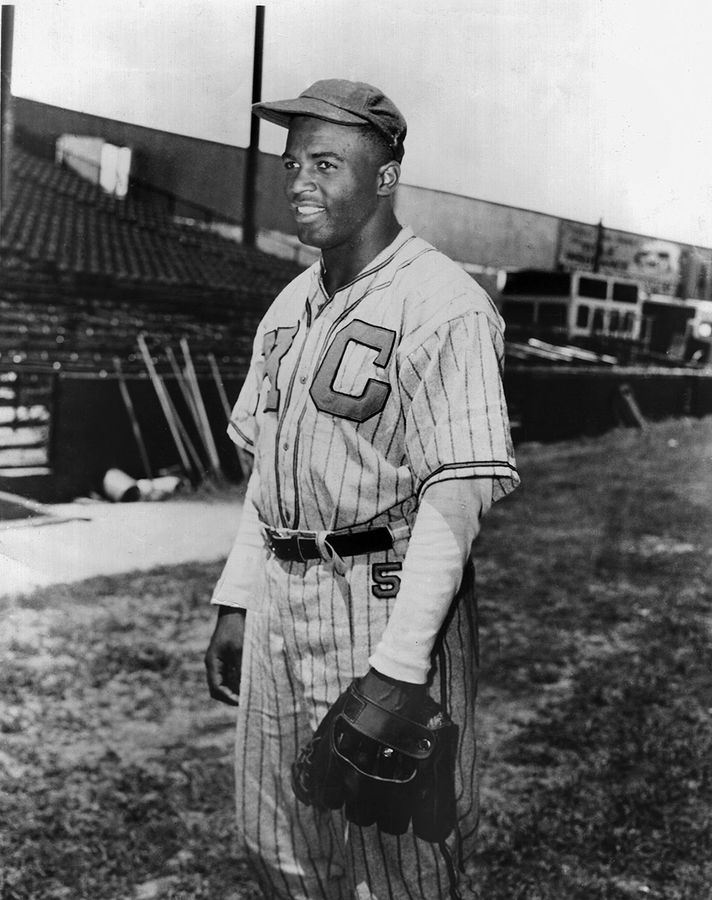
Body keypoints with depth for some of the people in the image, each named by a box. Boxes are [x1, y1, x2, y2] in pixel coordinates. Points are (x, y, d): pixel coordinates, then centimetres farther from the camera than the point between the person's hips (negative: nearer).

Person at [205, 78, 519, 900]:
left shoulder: (442, 305, -14)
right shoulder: (291, 305, 13)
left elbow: (456, 497, -19)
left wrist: (399, 666, -23)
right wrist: (235, 602, 14)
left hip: (389, 598, -8)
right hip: (279, 598, 8)